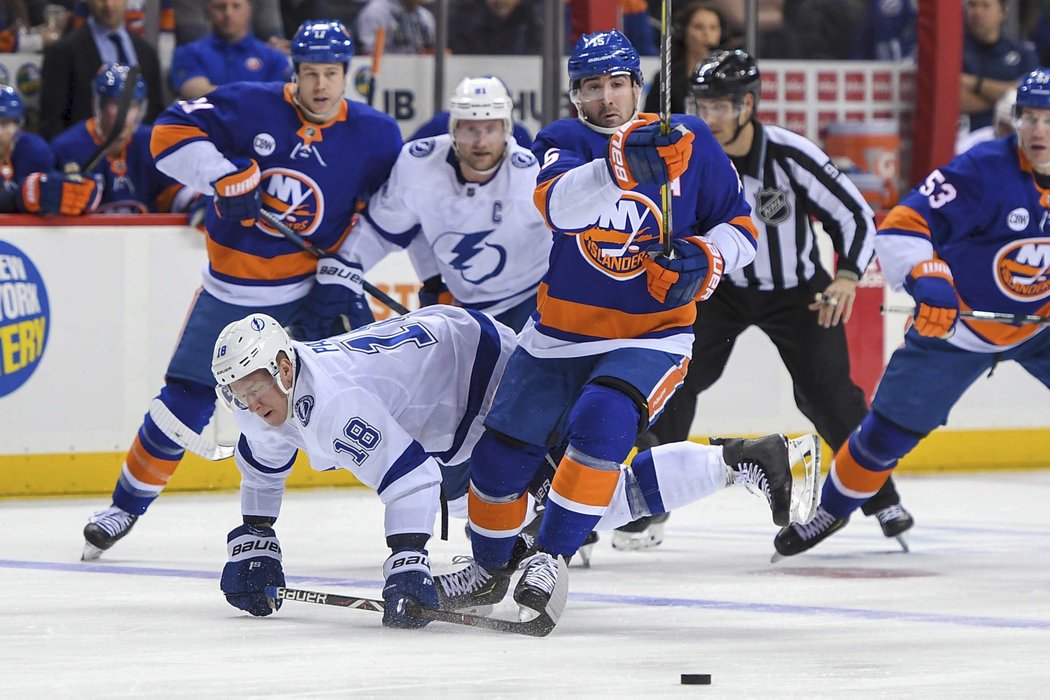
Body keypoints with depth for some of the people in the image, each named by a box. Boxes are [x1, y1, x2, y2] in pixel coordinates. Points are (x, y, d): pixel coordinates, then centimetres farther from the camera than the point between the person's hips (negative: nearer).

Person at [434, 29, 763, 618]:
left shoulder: (690, 142, -4)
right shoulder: (564, 142, -5)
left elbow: (741, 226, 5)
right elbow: (558, 206, -29)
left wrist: (705, 259, -17)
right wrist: (618, 167, -45)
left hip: (651, 336, -2)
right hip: (560, 336, 2)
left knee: (601, 422, -30)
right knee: (502, 454, 6)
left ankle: (553, 558, -21)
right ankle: (490, 567, 32)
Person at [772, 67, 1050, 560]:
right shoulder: (984, 169, -25)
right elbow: (902, 227, -30)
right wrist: (926, 280, -46)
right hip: (956, 322, -3)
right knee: (891, 426, 1)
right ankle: (834, 506, 24)